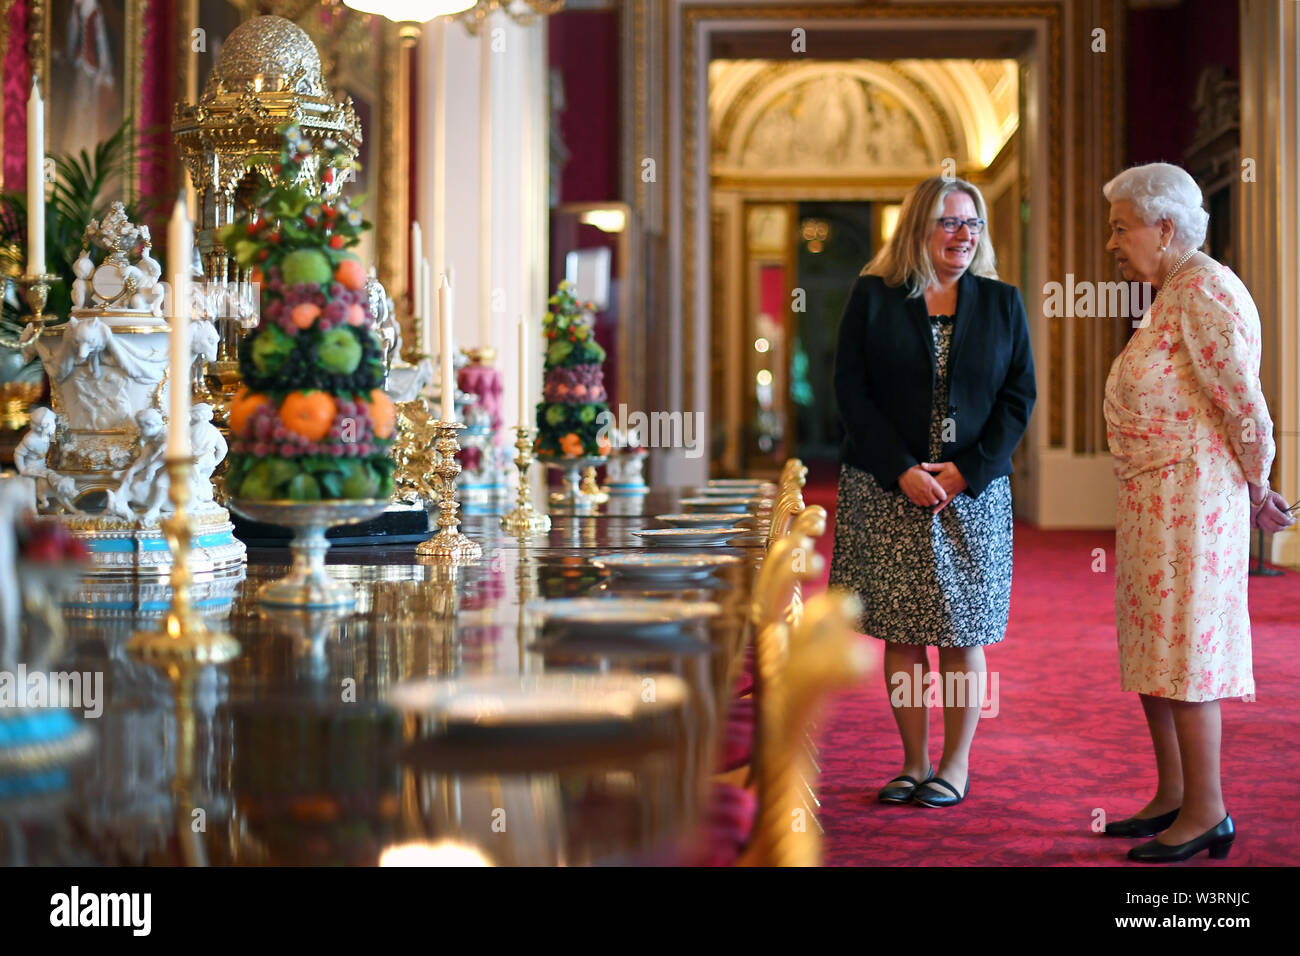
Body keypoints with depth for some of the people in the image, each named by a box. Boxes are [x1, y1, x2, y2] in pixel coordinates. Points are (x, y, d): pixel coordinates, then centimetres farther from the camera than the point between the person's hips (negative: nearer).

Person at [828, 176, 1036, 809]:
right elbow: (851, 392, -2)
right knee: (901, 633, 3)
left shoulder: (1002, 304, 7)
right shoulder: (872, 298, 3)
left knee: (962, 634, 2)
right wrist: (902, 472, -11)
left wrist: (965, 471, -10)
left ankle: (956, 766, 13)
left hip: (972, 491, 1)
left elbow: (1018, 398, 3)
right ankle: (914, 763, 14)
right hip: (886, 491, 0)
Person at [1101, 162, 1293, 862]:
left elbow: (1244, 403, -16)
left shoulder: (1202, 291, -15)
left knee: (1182, 648, -6)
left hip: (1189, 493, -10)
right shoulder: (1173, 294, 17)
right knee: (1150, 647, 13)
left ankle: (1206, 813, 2)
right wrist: (1252, 492, 15)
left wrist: (1255, 490, -5)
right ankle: (1173, 798, 22)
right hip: (1155, 495, 10)